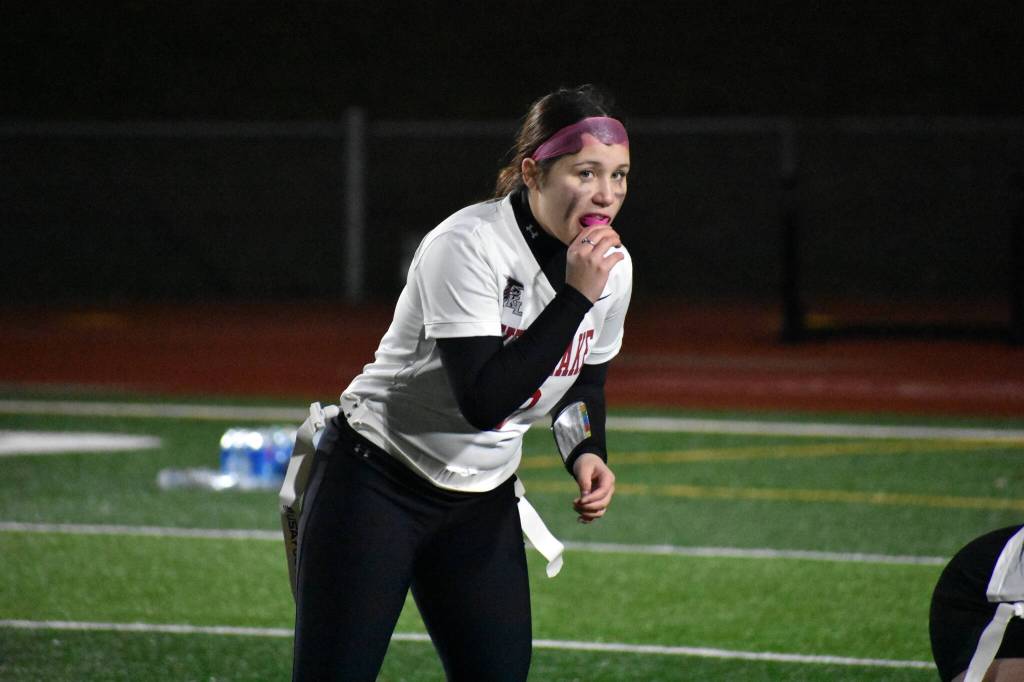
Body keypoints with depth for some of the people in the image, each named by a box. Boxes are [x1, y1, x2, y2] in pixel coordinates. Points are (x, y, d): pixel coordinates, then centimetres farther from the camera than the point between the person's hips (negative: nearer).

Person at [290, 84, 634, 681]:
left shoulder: (614, 265, -3)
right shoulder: (468, 246, -24)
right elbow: (483, 401, -33)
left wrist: (588, 454, -4)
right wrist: (576, 296, -33)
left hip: (483, 499, 6)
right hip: (376, 484, -6)